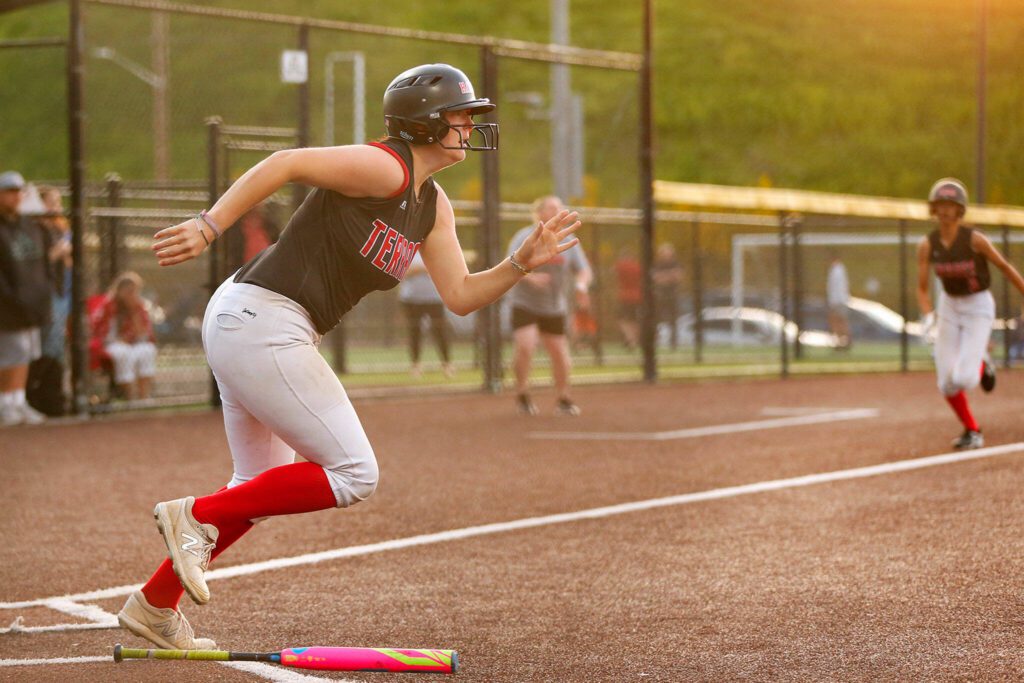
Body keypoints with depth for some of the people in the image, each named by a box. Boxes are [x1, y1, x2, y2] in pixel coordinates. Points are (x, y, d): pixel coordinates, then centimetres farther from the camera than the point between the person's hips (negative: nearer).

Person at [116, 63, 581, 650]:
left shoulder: (434, 205, 13)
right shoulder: (386, 168, -14)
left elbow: (461, 296, 12)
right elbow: (286, 163, -19)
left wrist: (523, 262, -2)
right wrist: (208, 228, -23)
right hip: (261, 321, -10)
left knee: (264, 487, 20)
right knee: (353, 475, -9)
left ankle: (154, 605, 28)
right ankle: (196, 515, -3)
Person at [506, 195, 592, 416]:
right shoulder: (525, 238, -7)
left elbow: (583, 270, 2)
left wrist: (581, 285, -20)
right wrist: (531, 277, -32)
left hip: (554, 307, 4)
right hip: (523, 304, -4)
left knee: (560, 352, 3)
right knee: (525, 345, -21)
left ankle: (563, 399, 21)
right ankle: (522, 394, -3)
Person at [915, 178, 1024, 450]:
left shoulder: (974, 239, -20)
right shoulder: (927, 244, -9)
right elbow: (922, 288, -5)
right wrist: (928, 315, -22)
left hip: (979, 307, -4)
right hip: (949, 306, 4)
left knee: (963, 378, -18)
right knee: (947, 384, -1)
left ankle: (980, 367, 20)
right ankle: (971, 430, 24)